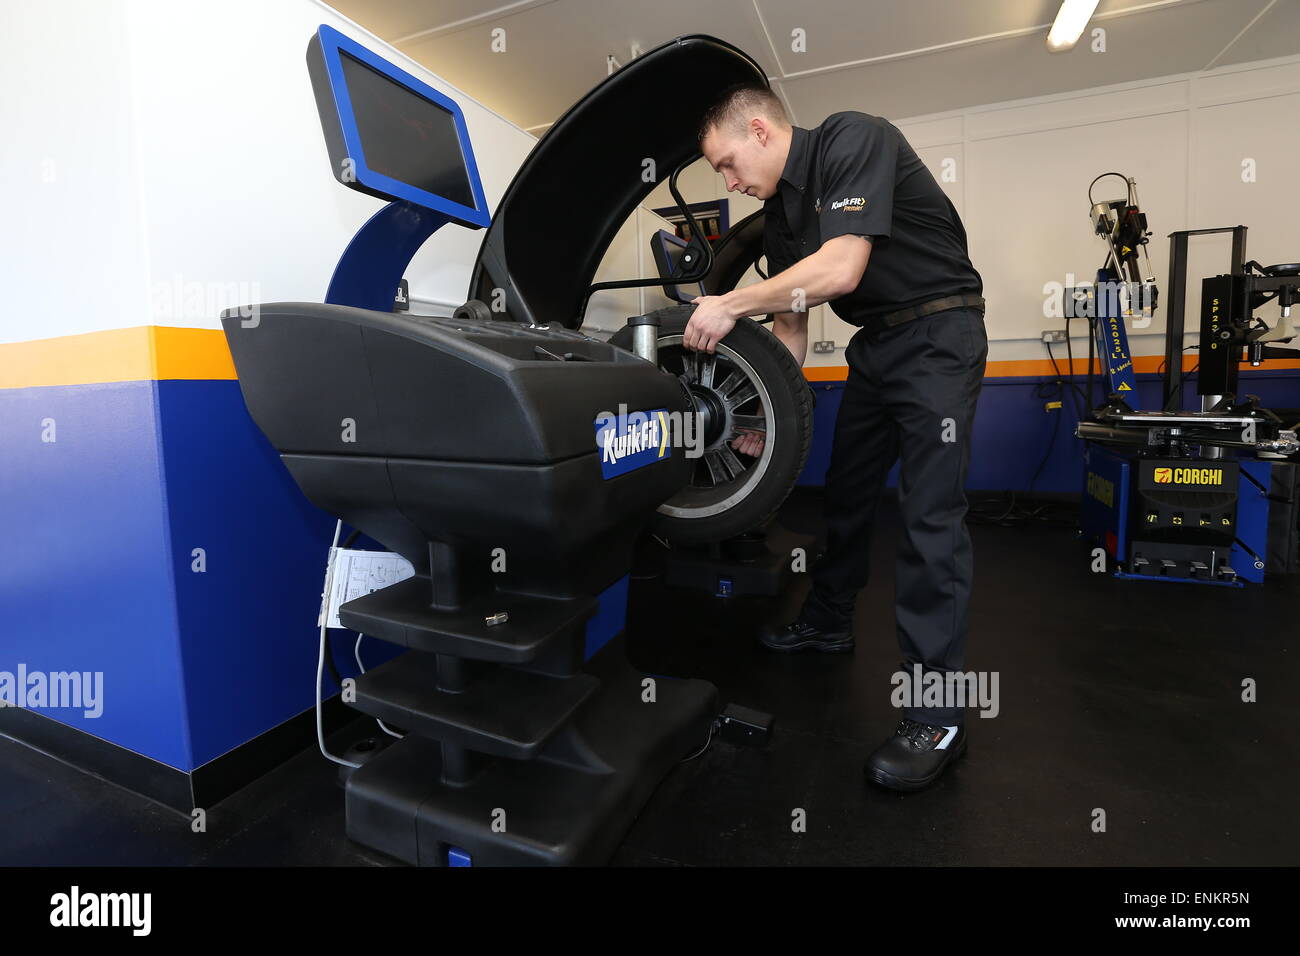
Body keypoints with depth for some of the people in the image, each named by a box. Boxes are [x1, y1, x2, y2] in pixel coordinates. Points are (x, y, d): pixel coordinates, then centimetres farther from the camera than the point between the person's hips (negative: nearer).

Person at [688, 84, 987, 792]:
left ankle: (936, 713, -7)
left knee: (930, 514, -13)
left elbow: (840, 269, -29)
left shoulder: (853, 141, -14)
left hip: (938, 335, -8)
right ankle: (827, 624, 32)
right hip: (874, 344, 8)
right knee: (846, 493, 13)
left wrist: (730, 305, -23)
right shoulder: (779, 213, 10)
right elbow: (790, 323, 11)